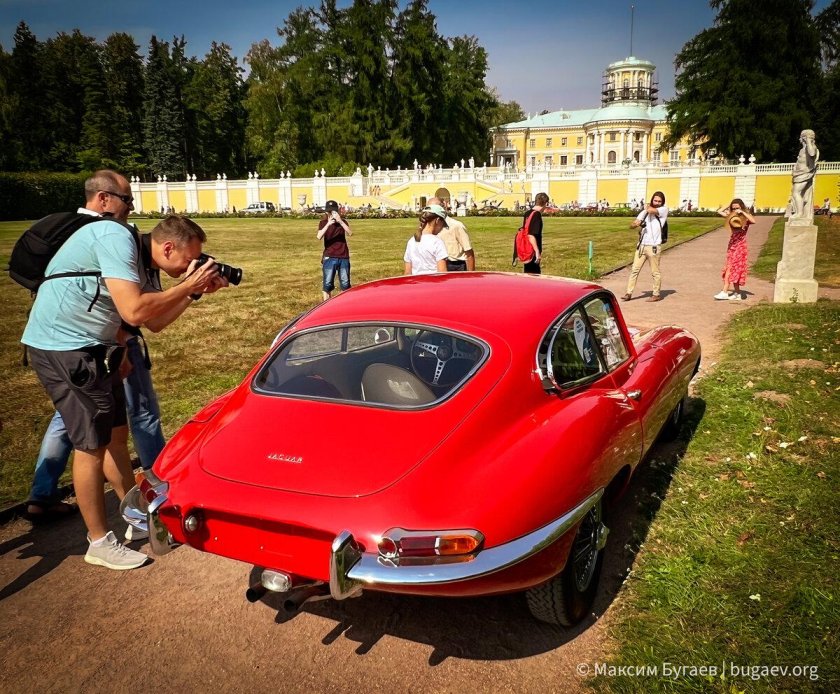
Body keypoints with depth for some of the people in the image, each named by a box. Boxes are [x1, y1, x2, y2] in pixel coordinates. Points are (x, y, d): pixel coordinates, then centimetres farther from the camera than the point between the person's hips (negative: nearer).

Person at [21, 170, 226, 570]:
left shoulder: (136, 258, 13)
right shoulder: (114, 236, -17)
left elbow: (154, 321, 13)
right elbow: (135, 311, -29)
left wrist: (194, 291, 3)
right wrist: (188, 285, -18)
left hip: (91, 349, 10)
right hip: (63, 349, -10)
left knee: (116, 434, 16)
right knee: (92, 444, -2)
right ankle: (99, 544, 11)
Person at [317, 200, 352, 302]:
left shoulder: (342, 222, 7)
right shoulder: (323, 223, 4)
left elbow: (350, 233, -13)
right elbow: (319, 236, -15)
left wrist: (340, 221, -24)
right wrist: (328, 224, -27)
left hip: (343, 257, 2)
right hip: (329, 257, -1)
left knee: (345, 283, 5)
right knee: (327, 283, -1)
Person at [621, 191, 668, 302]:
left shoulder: (664, 210, -1)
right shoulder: (644, 212, 13)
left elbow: (651, 210, -20)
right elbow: (632, 225, 7)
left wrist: (648, 206, 3)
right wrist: (636, 224, -16)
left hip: (653, 247, -4)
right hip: (641, 245, 4)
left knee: (655, 272, 4)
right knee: (634, 270, 3)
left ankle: (656, 294, 15)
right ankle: (628, 293, 7)